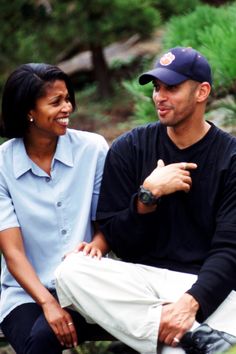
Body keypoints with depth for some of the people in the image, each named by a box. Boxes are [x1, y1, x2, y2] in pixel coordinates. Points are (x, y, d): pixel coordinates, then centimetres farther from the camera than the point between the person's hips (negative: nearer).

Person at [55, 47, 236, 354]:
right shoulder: (129, 149, 8)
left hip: (207, 284, -5)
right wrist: (149, 194, -12)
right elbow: (118, 242, 6)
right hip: (141, 277, 5)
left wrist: (191, 302, -26)